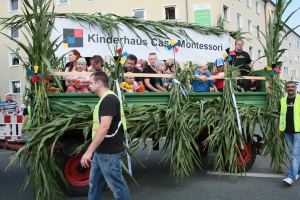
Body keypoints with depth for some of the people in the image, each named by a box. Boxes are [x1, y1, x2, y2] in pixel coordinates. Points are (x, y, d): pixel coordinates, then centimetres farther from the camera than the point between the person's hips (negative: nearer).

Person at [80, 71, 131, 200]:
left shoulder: (109, 99, -17)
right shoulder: (104, 99, 15)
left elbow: (105, 127, -27)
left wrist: (89, 151, -27)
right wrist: (94, 150, 23)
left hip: (109, 152, -10)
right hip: (101, 151, 10)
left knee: (117, 185, 0)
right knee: (94, 183, 18)